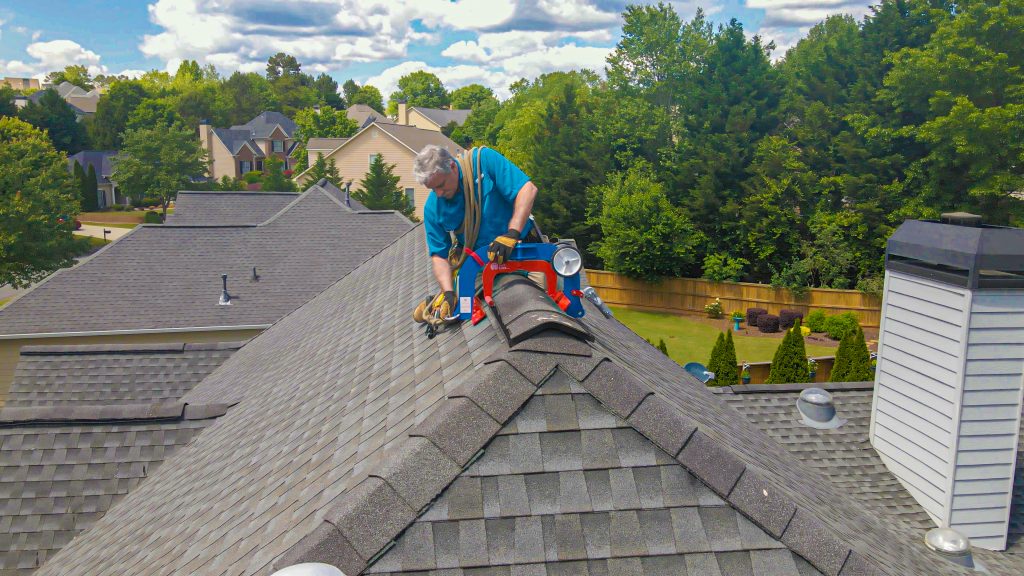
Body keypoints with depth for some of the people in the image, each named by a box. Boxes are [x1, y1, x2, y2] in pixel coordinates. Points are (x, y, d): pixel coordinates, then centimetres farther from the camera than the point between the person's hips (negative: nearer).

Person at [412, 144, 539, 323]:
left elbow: (527, 189, -24)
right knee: (423, 314, -3)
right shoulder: (432, 207, -9)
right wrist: (448, 293, -21)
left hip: (519, 246, -2)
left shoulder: (484, 160, -19)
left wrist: (512, 234, -32)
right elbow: (439, 255, -5)